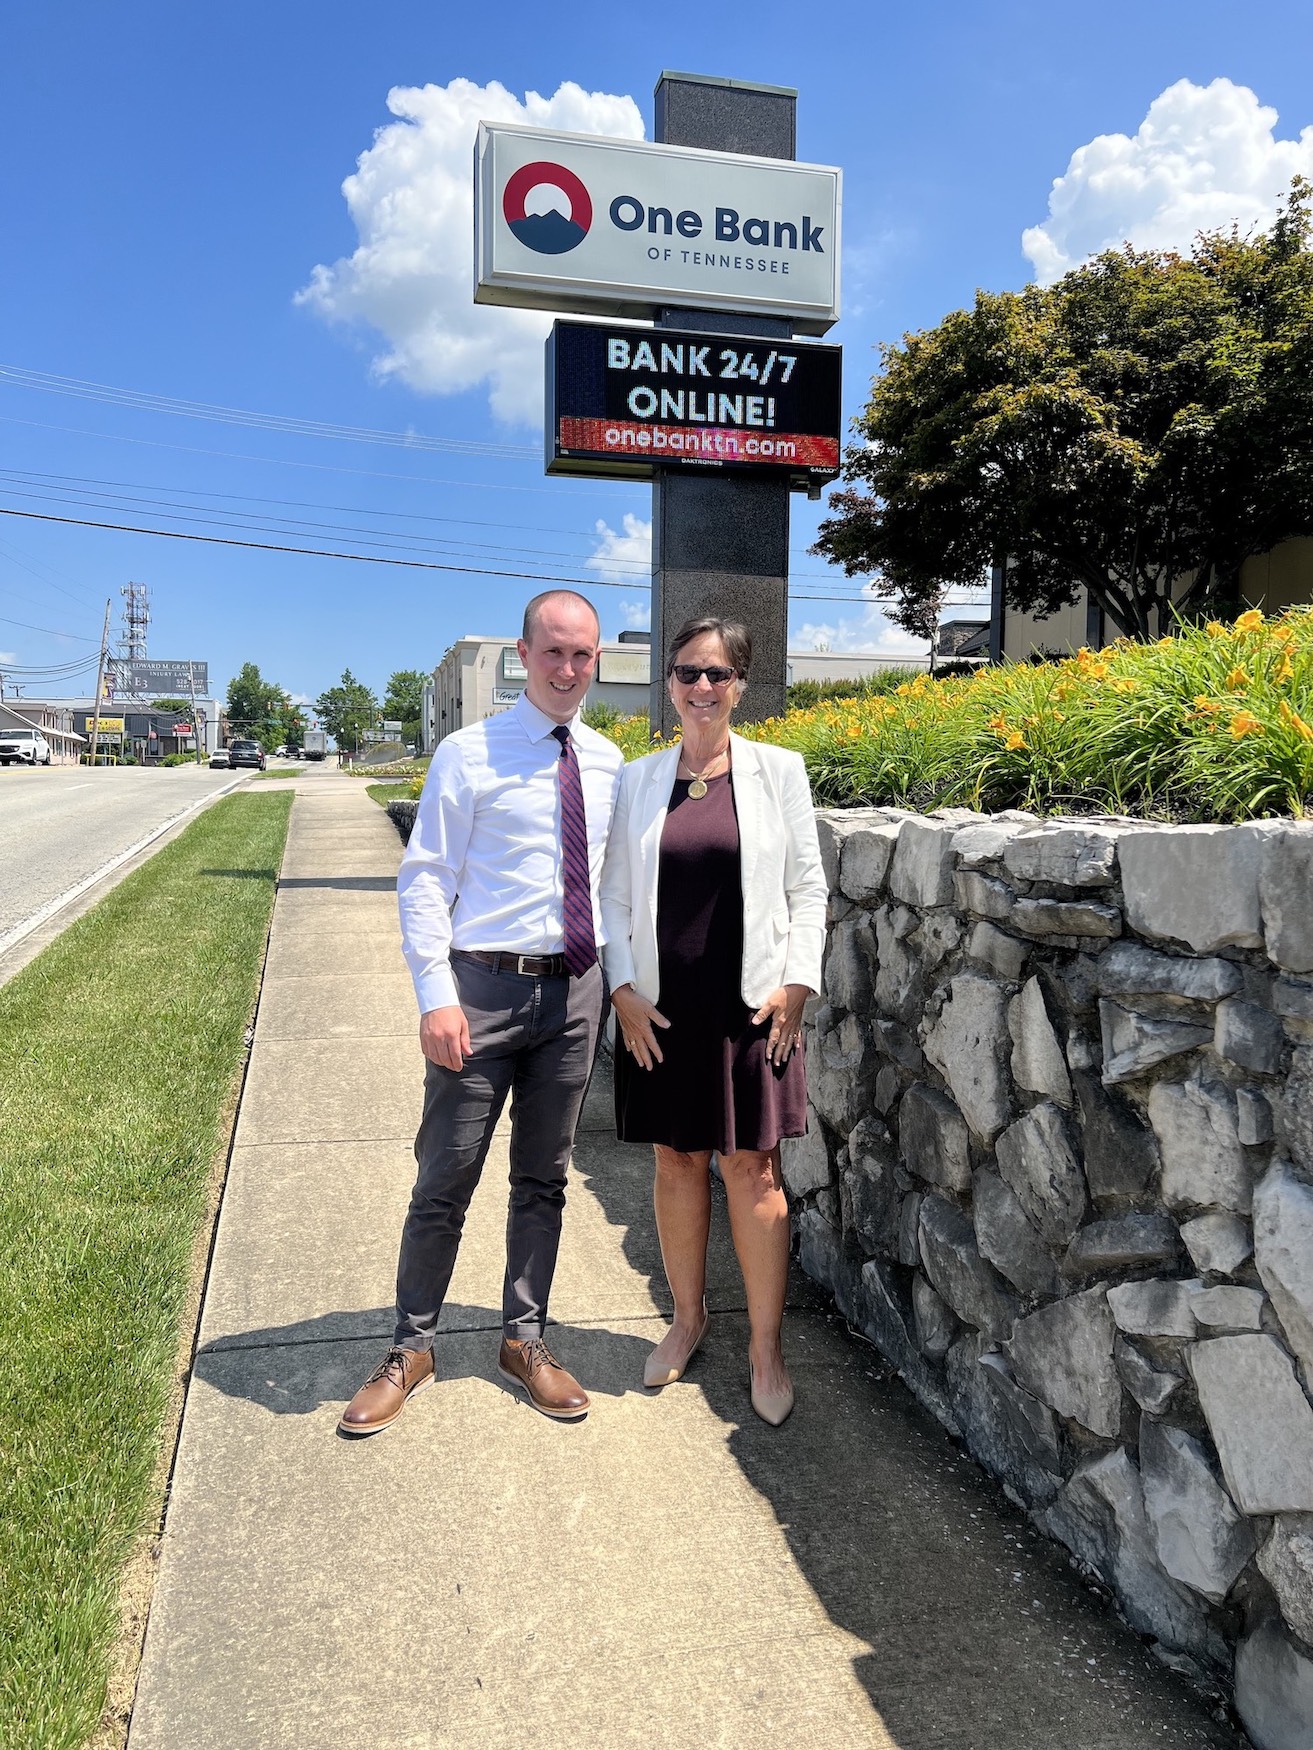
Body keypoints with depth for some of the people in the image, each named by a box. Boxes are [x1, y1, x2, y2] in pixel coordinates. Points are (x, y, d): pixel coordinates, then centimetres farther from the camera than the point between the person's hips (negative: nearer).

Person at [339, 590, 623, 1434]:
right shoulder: (469, 755, -4)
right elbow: (425, 880, -7)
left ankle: (525, 1339, 31)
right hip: (486, 987, -4)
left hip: (575, 990, 4)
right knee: (447, 1179, 5)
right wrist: (437, 995, -15)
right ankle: (412, 1346, 24)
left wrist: (618, 983, 10)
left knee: (545, 1178, 15)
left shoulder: (608, 763, 8)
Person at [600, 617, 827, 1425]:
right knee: (677, 1162, 12)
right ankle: (689, 1319, 32)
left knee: (754, 1170, 3)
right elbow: (615, 894, 7)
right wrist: (624, 988, -2)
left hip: (751, 1004, -2)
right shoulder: (639, 778, 5)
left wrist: (796, 982, -6)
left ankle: (767, 1348, 18)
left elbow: (809, 888, 2)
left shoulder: (778, 770, 0)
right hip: (662, 1008, 2)